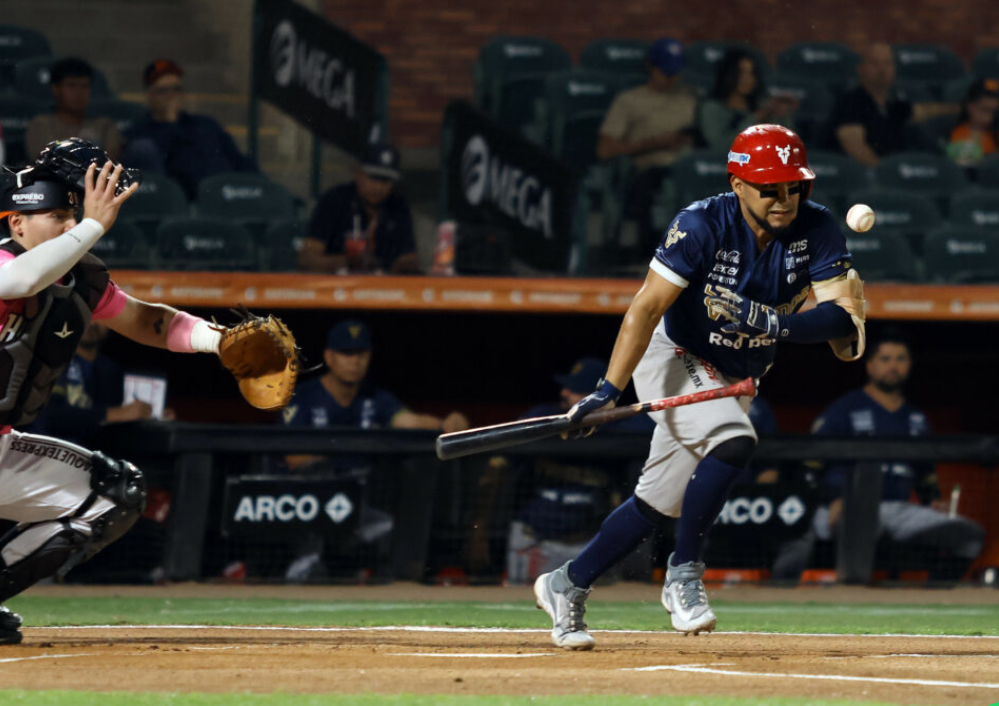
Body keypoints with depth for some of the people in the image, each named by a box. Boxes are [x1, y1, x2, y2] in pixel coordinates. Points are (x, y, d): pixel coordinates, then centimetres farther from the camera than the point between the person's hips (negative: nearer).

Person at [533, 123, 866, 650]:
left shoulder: (817, 231, -16)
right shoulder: (702, 225, -25)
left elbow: (847, 320, -23)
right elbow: (647, 307, -28)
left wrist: (777, 325, -41)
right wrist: (609, 390, -38)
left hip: (735, 379, 5)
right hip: (676, 357, -5)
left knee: (659, 501, 7)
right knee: (733, 442, -31)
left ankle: (566, 586, 23)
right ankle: (683, 575, -17)